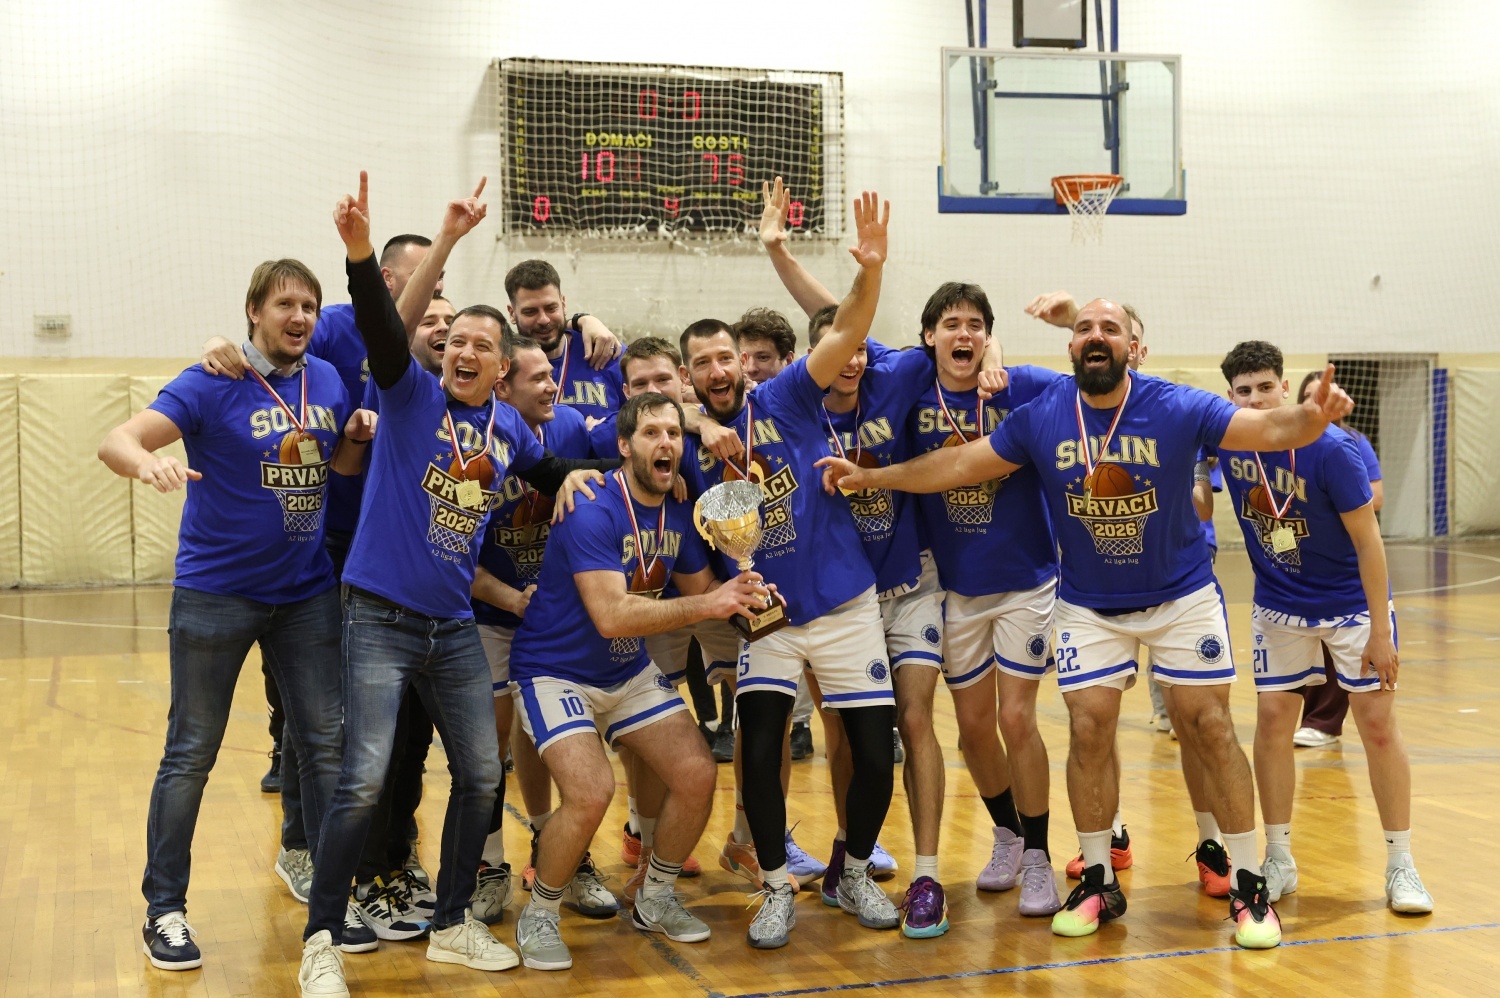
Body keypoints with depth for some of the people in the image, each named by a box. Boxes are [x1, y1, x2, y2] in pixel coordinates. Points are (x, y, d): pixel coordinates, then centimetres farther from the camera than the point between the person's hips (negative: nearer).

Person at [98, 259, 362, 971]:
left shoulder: (329, 381, 6)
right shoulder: (212, 385, -10)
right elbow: (117, 441, -20)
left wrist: (361, 435, -2)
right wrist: (148, 462, -43)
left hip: (306, 593, 5)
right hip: (216, 592, -5)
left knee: (325, 745, 7)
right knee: (191, 755, 3)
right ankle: (164, 911, 15)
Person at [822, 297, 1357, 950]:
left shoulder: (1176, 409, -17)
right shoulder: (1041, 418, -10)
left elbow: (1269, 430, -22)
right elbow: (960, 464, -3)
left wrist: (1312, 415, -44)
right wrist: (873, 476, -5)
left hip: (1182, 597, -2)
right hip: (1088, 607, 2)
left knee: (1210, 730, -2)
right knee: (1088, 731, -1)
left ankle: (1249, 887, 9)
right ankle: (1099, 884, 16)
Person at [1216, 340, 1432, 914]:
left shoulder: (1330, 449, -24)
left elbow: (1367, 540, -19)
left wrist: (1379, 631, -19)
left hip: (1351, 602, -3)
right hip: (1278, 605, 4)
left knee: (1377, 722, -2)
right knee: (1272, 717, 0)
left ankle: (1401, 866, 9)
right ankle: (1278, 861, 11)